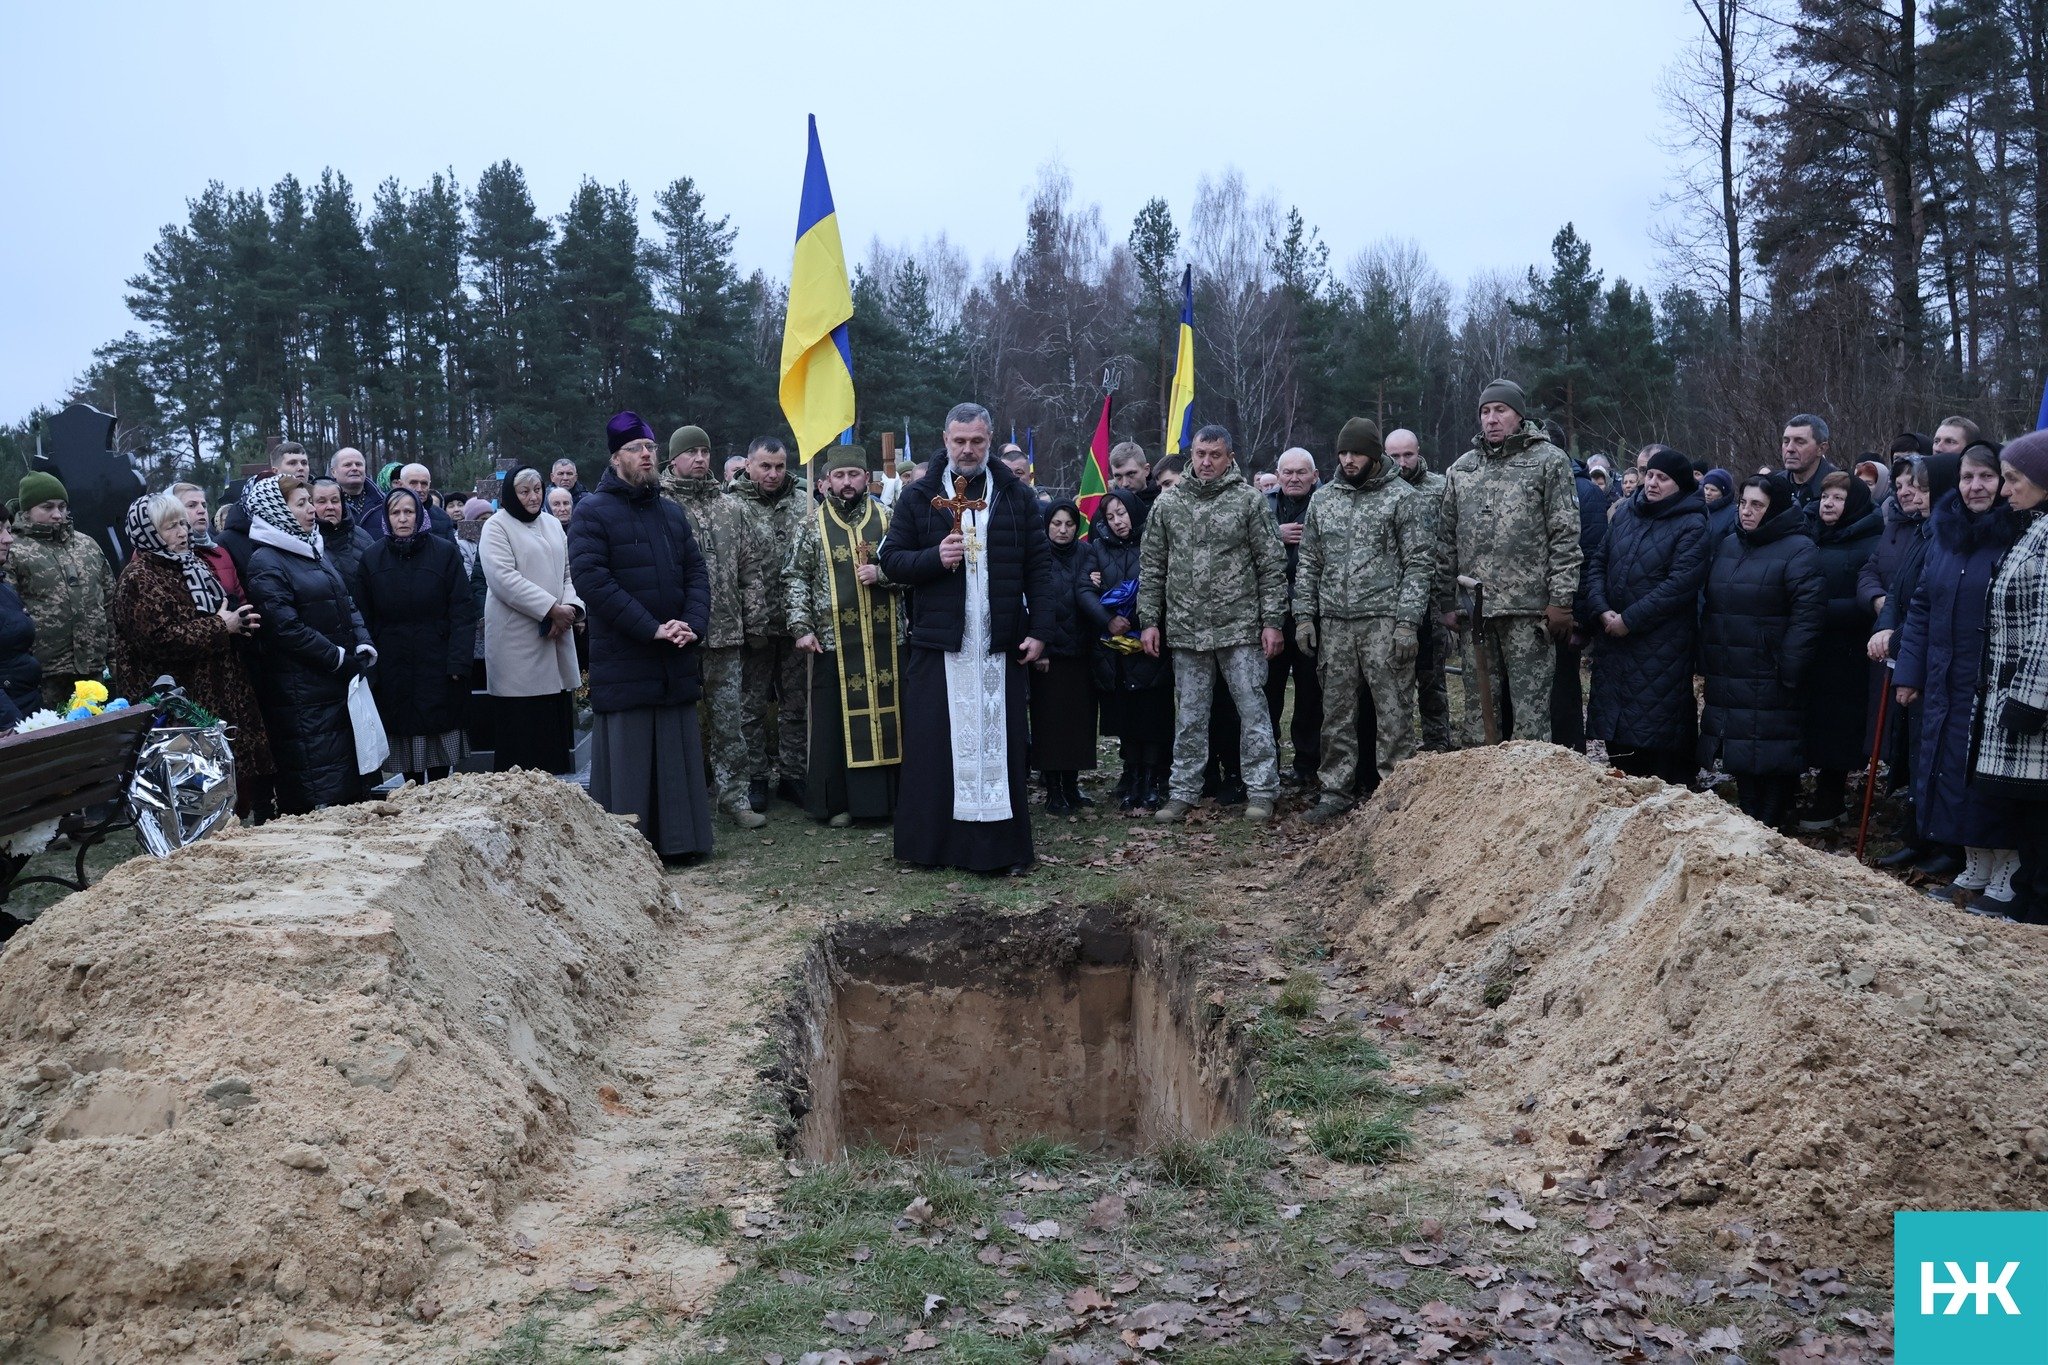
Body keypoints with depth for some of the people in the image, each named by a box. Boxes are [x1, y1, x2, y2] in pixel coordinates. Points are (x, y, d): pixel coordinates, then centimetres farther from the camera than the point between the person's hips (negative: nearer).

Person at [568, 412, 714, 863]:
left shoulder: (672, 513, 16)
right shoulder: (593, 513, -4)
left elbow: (697, 572, 12)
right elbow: (591, 579, -14)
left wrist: (692, 624, -7)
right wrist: (651, 629, -18)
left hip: (676, 661, 6)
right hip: (623, 662, -5)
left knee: (678, 754, 9)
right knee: (627, 756, -1)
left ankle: (679, 840, 19)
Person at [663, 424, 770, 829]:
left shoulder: (730, 508, 10)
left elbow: (754, 566, 11)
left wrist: (755, 617, 5)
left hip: (725, 628, 3)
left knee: (729, 715, 6)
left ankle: (734, 794, 14)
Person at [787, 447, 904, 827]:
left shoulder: (887, 519, 7)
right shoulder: (814, 525, 5)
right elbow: (795, 577, 4)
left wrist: (881, 573, -11)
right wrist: (802, 628, -4)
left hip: (884, 638, 1)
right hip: (833, 639, -1)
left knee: (887, 714, 4)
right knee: (835, 720, 1)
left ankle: (888, 796, 15)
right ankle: (837, 802, 11)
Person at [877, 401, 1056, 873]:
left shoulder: (1017, 498, 9)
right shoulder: (919, 497, 7)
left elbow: (1039, 567, 6)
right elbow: (891, 559, 5)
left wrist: (1039, 630, -2)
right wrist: (934, 558, -14)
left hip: (1001, 646, 0)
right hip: (937, 645, 0)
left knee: (1000, 746, 2)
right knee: (934, 746, 1)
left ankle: (1004, 846, 9)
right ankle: (931, 843, 12)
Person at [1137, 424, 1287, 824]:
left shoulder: (1249, 501, -1)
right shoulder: (1167, 504, 7)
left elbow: (1272, 565, -1)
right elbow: (1151, 567, 10)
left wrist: (1272, 621, -6)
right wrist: (1149, 620, 5)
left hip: (1241, 627, -2)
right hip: (1185, 630, 3)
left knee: (1252, 709, 1)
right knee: (1188, 716, 10)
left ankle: (1260, 791, 10)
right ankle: (1183, 793, 18)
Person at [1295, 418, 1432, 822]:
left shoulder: (1405, 498, -2)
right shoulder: (1323, 498, 13)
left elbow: (1419, 563, -6)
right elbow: (1310, 562, 16)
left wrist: (1407, 621, -14)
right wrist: (1304, 615, 7)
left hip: (1385, 622, -5)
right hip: (1334, 623, 5)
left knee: (1393, 712, -3)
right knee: (1336, 713, 9)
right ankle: (1335, 791, 17)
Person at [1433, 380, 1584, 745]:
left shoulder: (1548, 461, 2)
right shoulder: (1462, 468, 15)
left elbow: (1565, 536, -3)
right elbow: (1446, 540, 16)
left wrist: (1561, 601, -10)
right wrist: (1446, 602, 10)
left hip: (1528, 609, -4)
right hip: (1474, 610, 5)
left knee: (1531, 713, -2)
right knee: (1478, 709, 10)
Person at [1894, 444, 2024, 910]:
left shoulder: (2018, 535, -10)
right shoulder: (1943, 531, 8)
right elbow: (1921, 606, 11)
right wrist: (1908, 671, 8)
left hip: (1999, 685, -5)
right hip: (1946, 683, 5)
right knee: (1954, 774, 11)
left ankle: (2004, 879, 16)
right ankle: (1974, 870, 25)